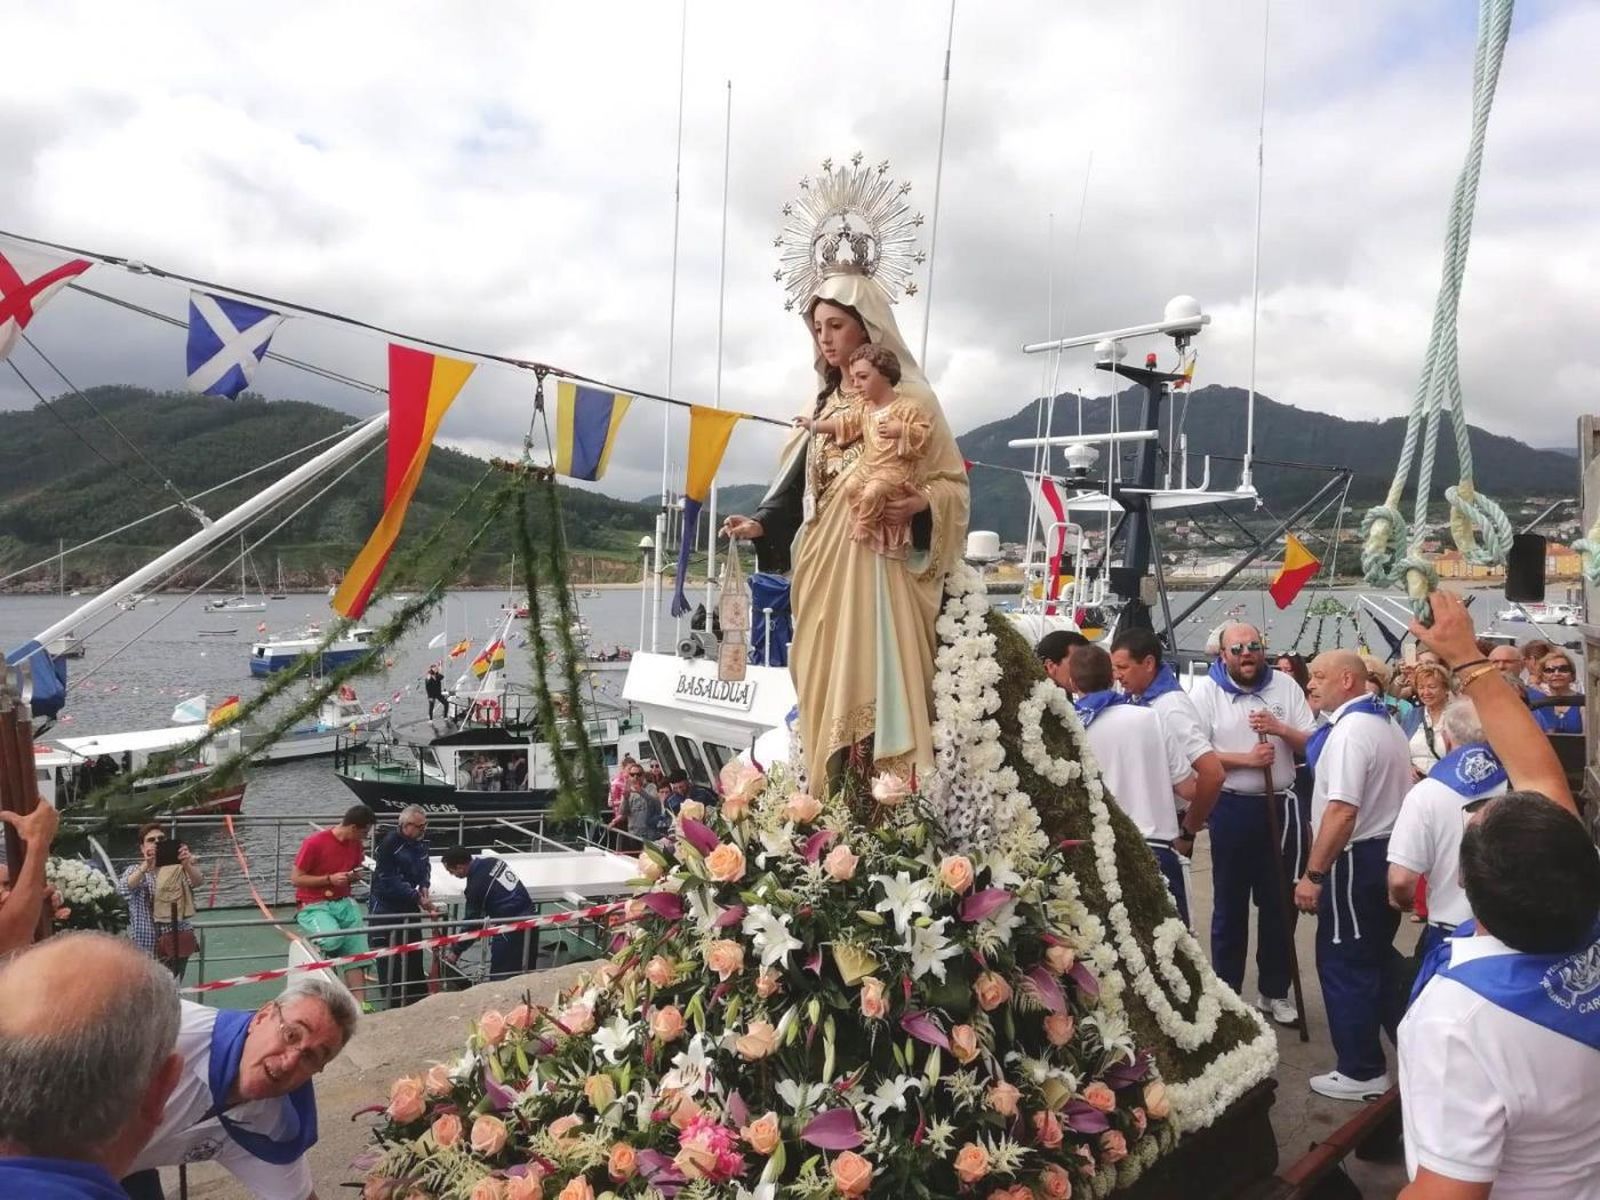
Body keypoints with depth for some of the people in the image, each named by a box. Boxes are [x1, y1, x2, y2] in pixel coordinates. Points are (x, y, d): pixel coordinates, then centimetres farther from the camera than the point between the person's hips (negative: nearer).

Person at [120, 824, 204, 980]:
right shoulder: (134, 870, 3)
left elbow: (197, 881, -18)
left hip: (176, 942, 1)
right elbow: (123, 888, -19)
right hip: (145, 946, 0)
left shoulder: (177, 868, 2)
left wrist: (187, 865, -40)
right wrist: (146, 867, -37)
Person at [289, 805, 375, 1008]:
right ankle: (316, 946, 0)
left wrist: (355, 876, -2)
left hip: (344, 903, 6)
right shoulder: (314, 843, -15)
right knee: (334, 938, -33)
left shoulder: (356, 844, 5)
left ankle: (360, 1004, -6)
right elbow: (295, 878, -11)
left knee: (357, 955, -7)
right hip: (313, 906, -6)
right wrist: (330, 879, -18)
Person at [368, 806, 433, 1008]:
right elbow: (389, 881, -24)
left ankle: (419, 996, 25)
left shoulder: (421, 840, -3)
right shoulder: (389, 844, -24)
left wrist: (424, 887, -5)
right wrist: (418, 898, -24)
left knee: (414, 953, 14)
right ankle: (393, 998, 8)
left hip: (409, 903, 7)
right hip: (386, 906, -7)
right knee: (389, 956, -2)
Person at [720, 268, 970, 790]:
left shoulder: (910, 399, 2)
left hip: (879, 567, -5)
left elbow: (953, 480, 1)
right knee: (826, 690, 4)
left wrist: (919, 504, -19)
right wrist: (761, 524, -6)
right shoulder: (823, 406, 17)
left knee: (878, 685, -10)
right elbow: (796, 485, 12)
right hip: (823, 568, 5)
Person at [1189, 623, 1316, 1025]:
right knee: (1230, 905, 8)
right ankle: (1226, 993, 20)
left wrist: (1280, 728, -15)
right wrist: (1246, 758, -20)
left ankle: (1275, 991, 27)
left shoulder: (1285, 686, 3)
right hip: (1231, 808, -2)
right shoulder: (1205, 691, -5)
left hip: (1280, 805, 3)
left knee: (1277, 902, 12)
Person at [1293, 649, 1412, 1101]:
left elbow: (1342, 811, -26)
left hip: (1355, 860, -10)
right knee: (1377, 957, 21)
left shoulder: (1350, 729, -20)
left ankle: (1362, 1071, 10)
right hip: (1386, 853, 10)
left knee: (1343, 963, 1)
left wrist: (1313, 873, -23)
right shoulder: (1386, 724, 12)